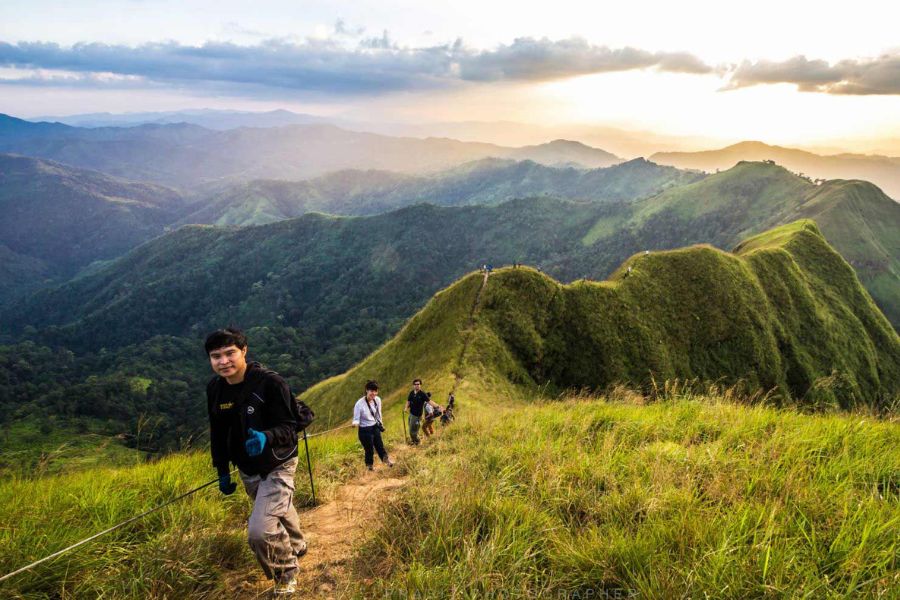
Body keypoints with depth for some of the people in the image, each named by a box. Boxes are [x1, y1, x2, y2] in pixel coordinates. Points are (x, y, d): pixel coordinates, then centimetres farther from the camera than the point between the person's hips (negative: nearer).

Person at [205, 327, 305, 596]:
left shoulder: (270, 382, -25)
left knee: (260, 530, -20)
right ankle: (297, 547, 59)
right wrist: (222, 471, 11)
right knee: (279, 513, 26)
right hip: (247, 470, 6)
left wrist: (266, 437, -45)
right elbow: (218, 433, 6)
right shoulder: (214, 388, -7)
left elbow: (288, 428, -24)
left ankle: (286, 572, 10)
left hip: (276, 466, -6)